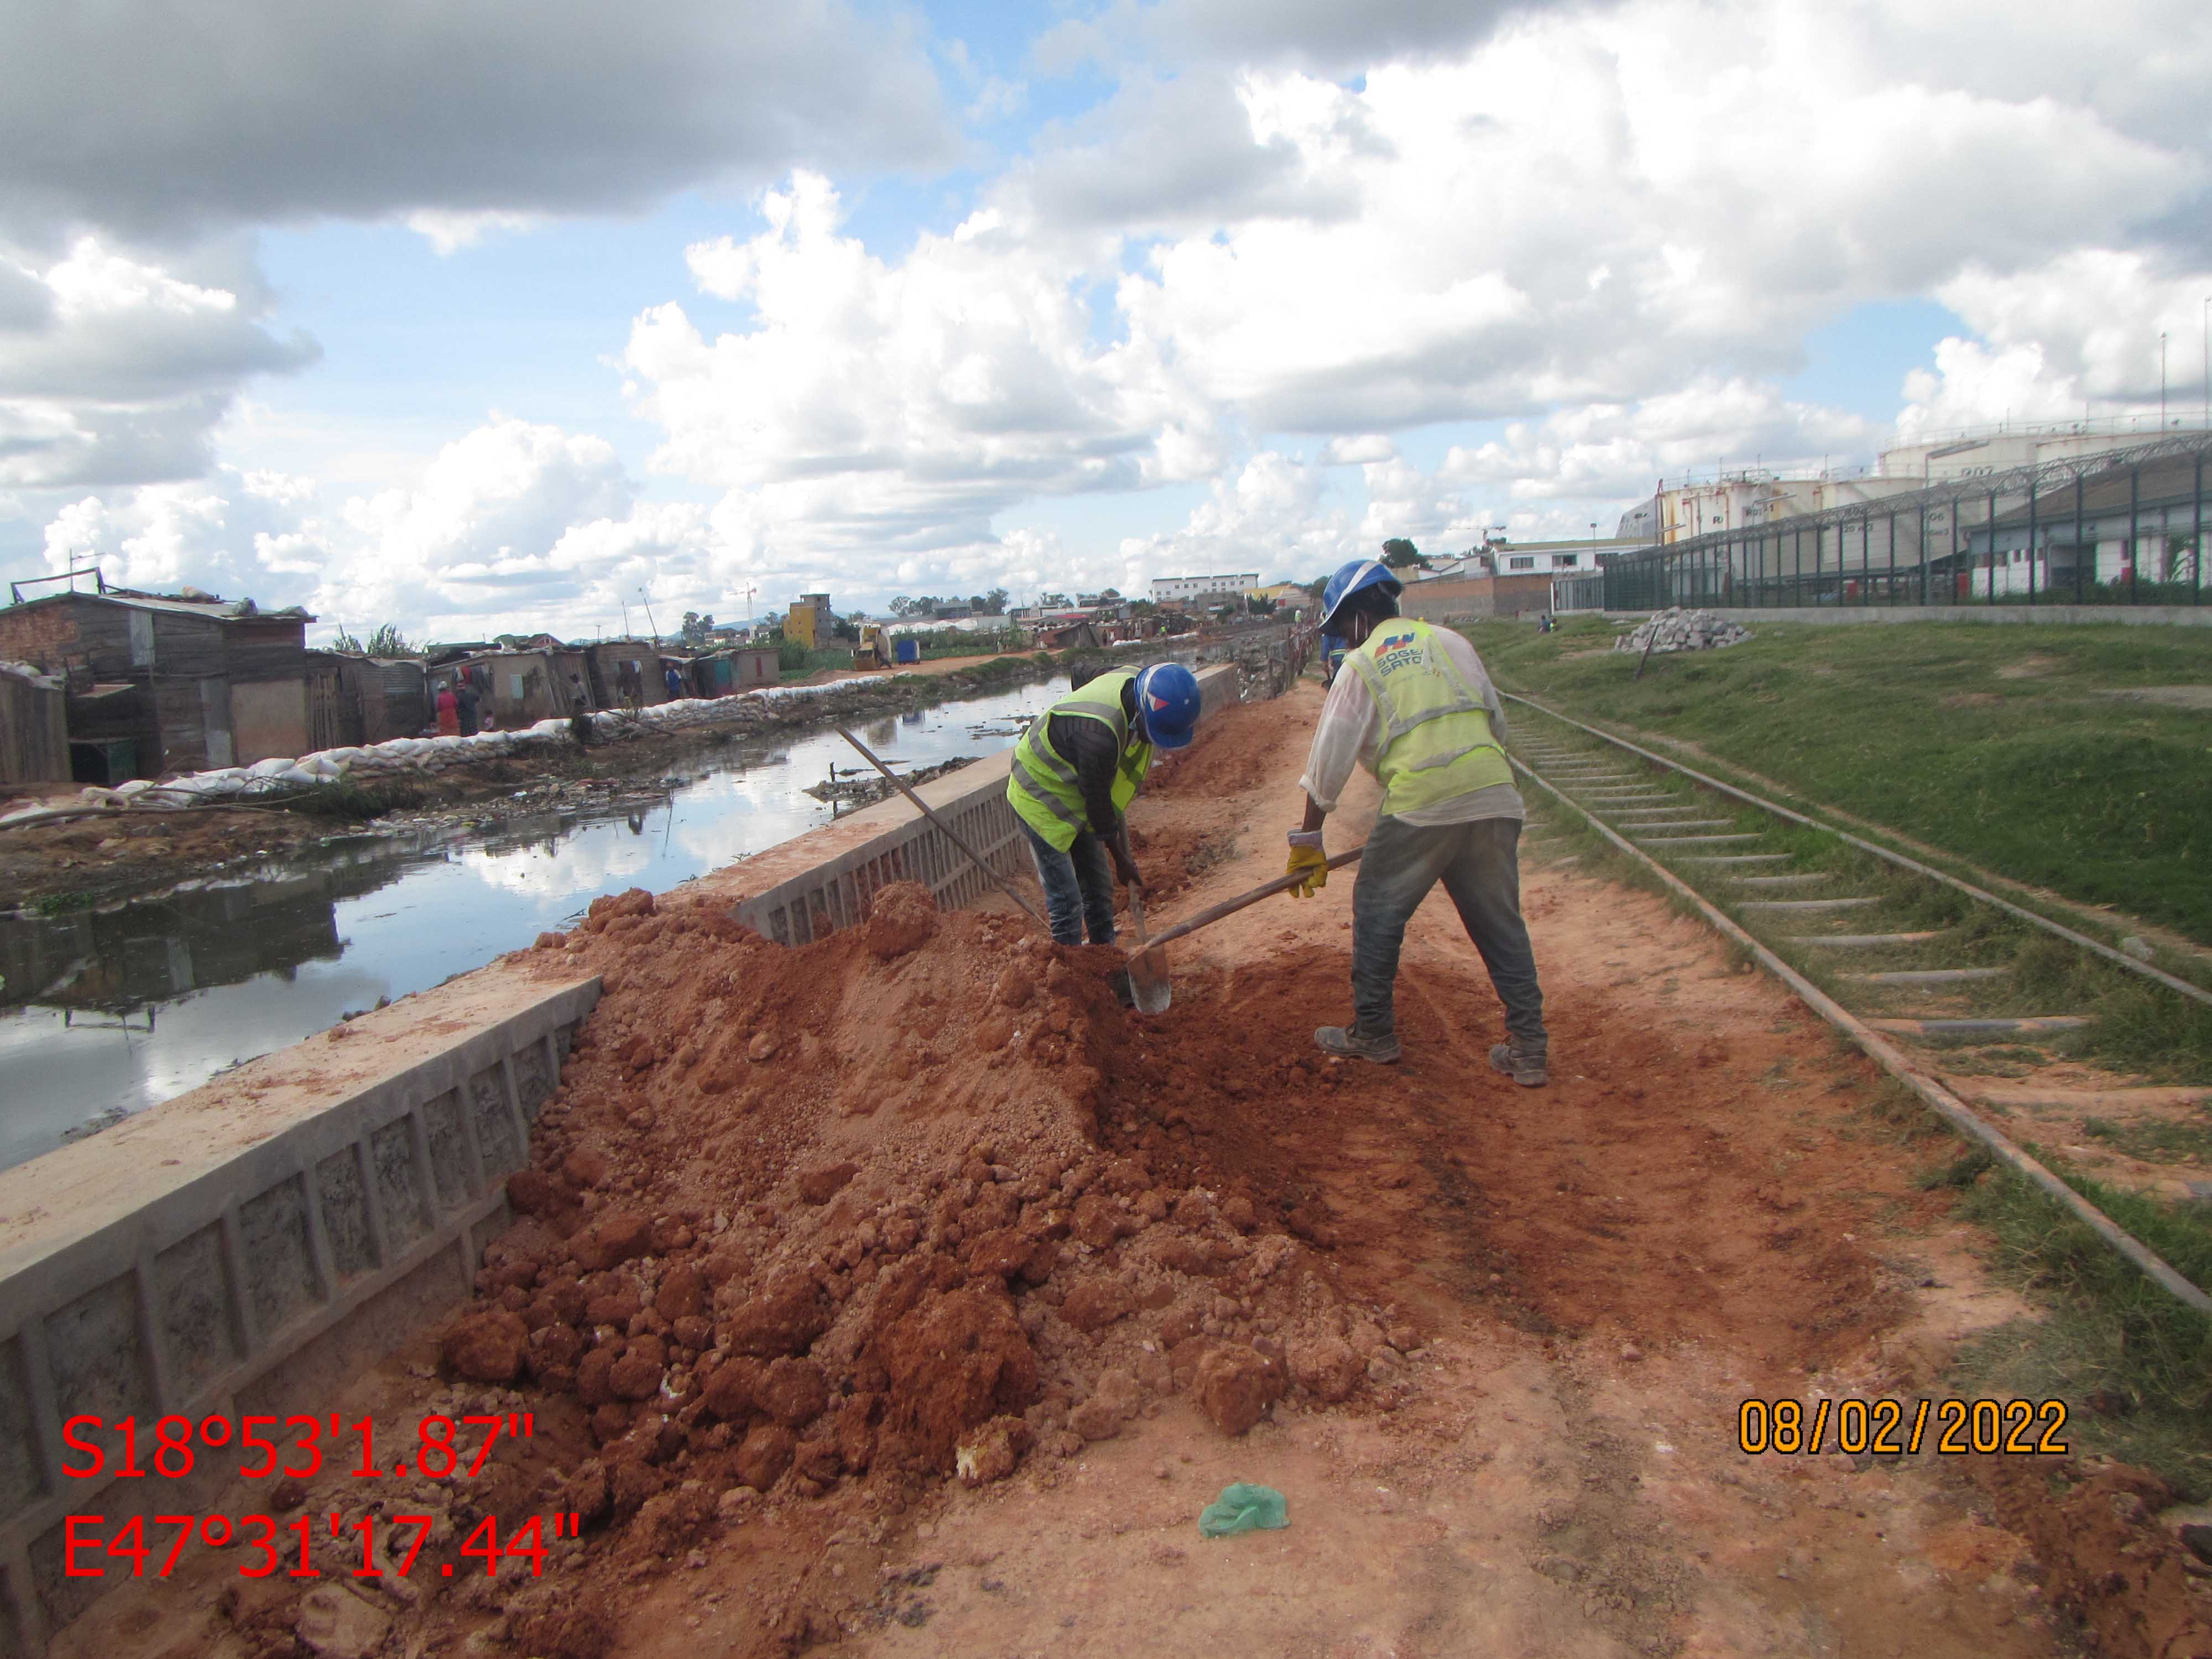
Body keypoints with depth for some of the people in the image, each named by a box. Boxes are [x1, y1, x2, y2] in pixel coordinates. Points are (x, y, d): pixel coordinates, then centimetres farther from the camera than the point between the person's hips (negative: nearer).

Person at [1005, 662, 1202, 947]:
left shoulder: (1133, 683, -12)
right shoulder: (1099, 732, -38)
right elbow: (1097, 798, -23)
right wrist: (1121, 859, -9)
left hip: (1075, 794, 9)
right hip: (1040, 800, -9)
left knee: (1099, 887, 14)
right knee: (1067, 902, -8)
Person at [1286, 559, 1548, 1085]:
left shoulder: (1361, 666, 6)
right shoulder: (1450, 642, 17)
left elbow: (1329, 761, 6)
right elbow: (1497, 720, 19)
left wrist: (1308, 841, 12)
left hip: (1418, 805, -4)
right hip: (1495, 798, 5)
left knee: (1378, 914, 14)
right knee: (1501, 924, 13)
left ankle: (1373, 1033, 22)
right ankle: (1528, 1049, 15)